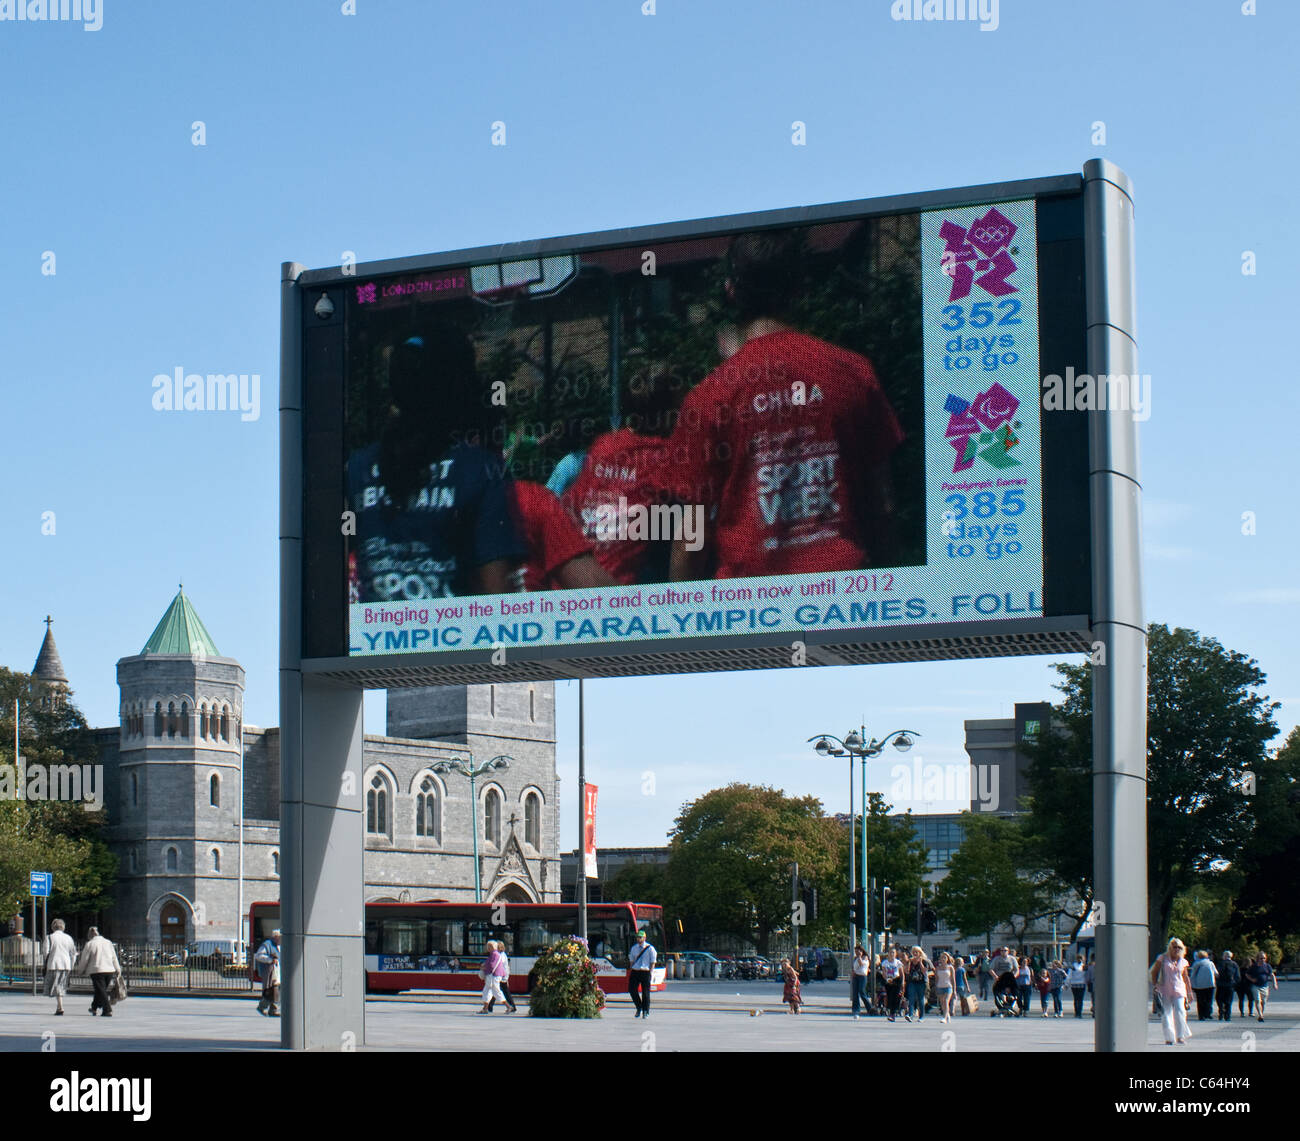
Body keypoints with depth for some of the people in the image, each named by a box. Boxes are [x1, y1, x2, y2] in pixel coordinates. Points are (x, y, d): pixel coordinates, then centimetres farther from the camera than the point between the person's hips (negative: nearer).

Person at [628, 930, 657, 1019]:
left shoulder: (650, 948, -1)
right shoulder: (634, 948, 13)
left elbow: (653, 962, -1)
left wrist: (651, 972, -10)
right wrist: (630, 971, 11)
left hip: (645, 971, -4)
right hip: (635, 971, 4)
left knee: (645, 992, 0)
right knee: (632, 990, -4)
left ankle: (645, 1012, 10)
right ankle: (639, 1008, 15)